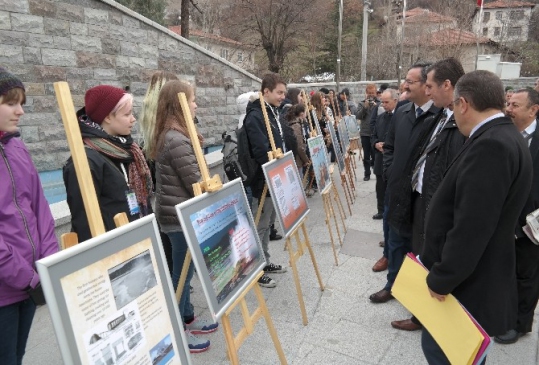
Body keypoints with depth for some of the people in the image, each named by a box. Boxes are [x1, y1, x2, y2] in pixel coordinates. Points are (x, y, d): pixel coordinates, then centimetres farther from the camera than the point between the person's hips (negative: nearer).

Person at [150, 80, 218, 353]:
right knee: (182, 272, 3)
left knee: (183, 270, 19)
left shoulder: (167, 136, 11)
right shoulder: (177, 140, -22)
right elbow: (195, 184, -20)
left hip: (177, 212, 10)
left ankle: (187, 318, 35)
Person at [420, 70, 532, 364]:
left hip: (466, 284, -9)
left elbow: (471, 226, -30)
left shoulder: (491, 146, -26)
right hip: (473, 277, 9)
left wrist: (441, 279, -19)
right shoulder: (502, 139, 7)